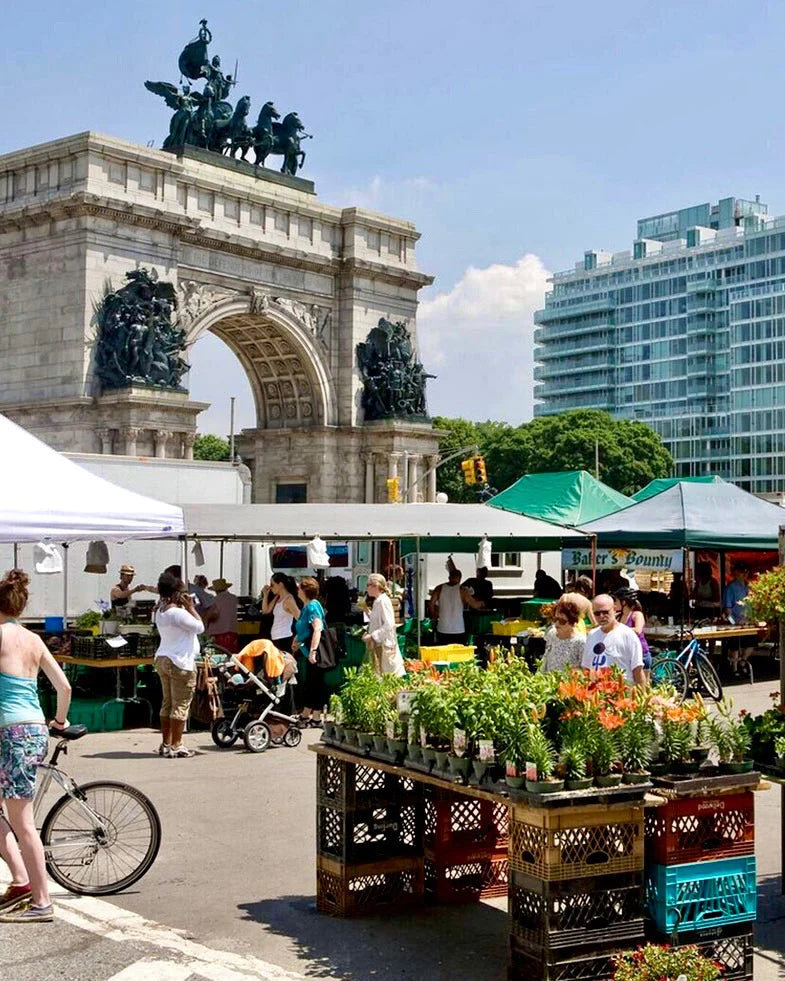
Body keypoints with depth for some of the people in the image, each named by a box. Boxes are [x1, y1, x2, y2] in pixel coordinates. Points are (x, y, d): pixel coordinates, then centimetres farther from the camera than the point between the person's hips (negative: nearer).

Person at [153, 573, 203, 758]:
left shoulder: (160, 611, 11)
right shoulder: (177, 612, -18)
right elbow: (199, 626, -13)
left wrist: (186, 608, 9)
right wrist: (190, 607, -6)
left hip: (162, 659, 9)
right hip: (180, 662, -9)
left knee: (167, 703, 14)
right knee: (181, 705, -3)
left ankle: (165, 744, 18)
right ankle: (175, 746, -2)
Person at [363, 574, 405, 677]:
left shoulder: (383, 600, -14)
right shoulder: (377, 601, 14)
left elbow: (388, 625, -21)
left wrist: (372, 636, -20)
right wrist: (368, 633, 11)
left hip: (384, 645, -9)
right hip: (377, 645, 9)